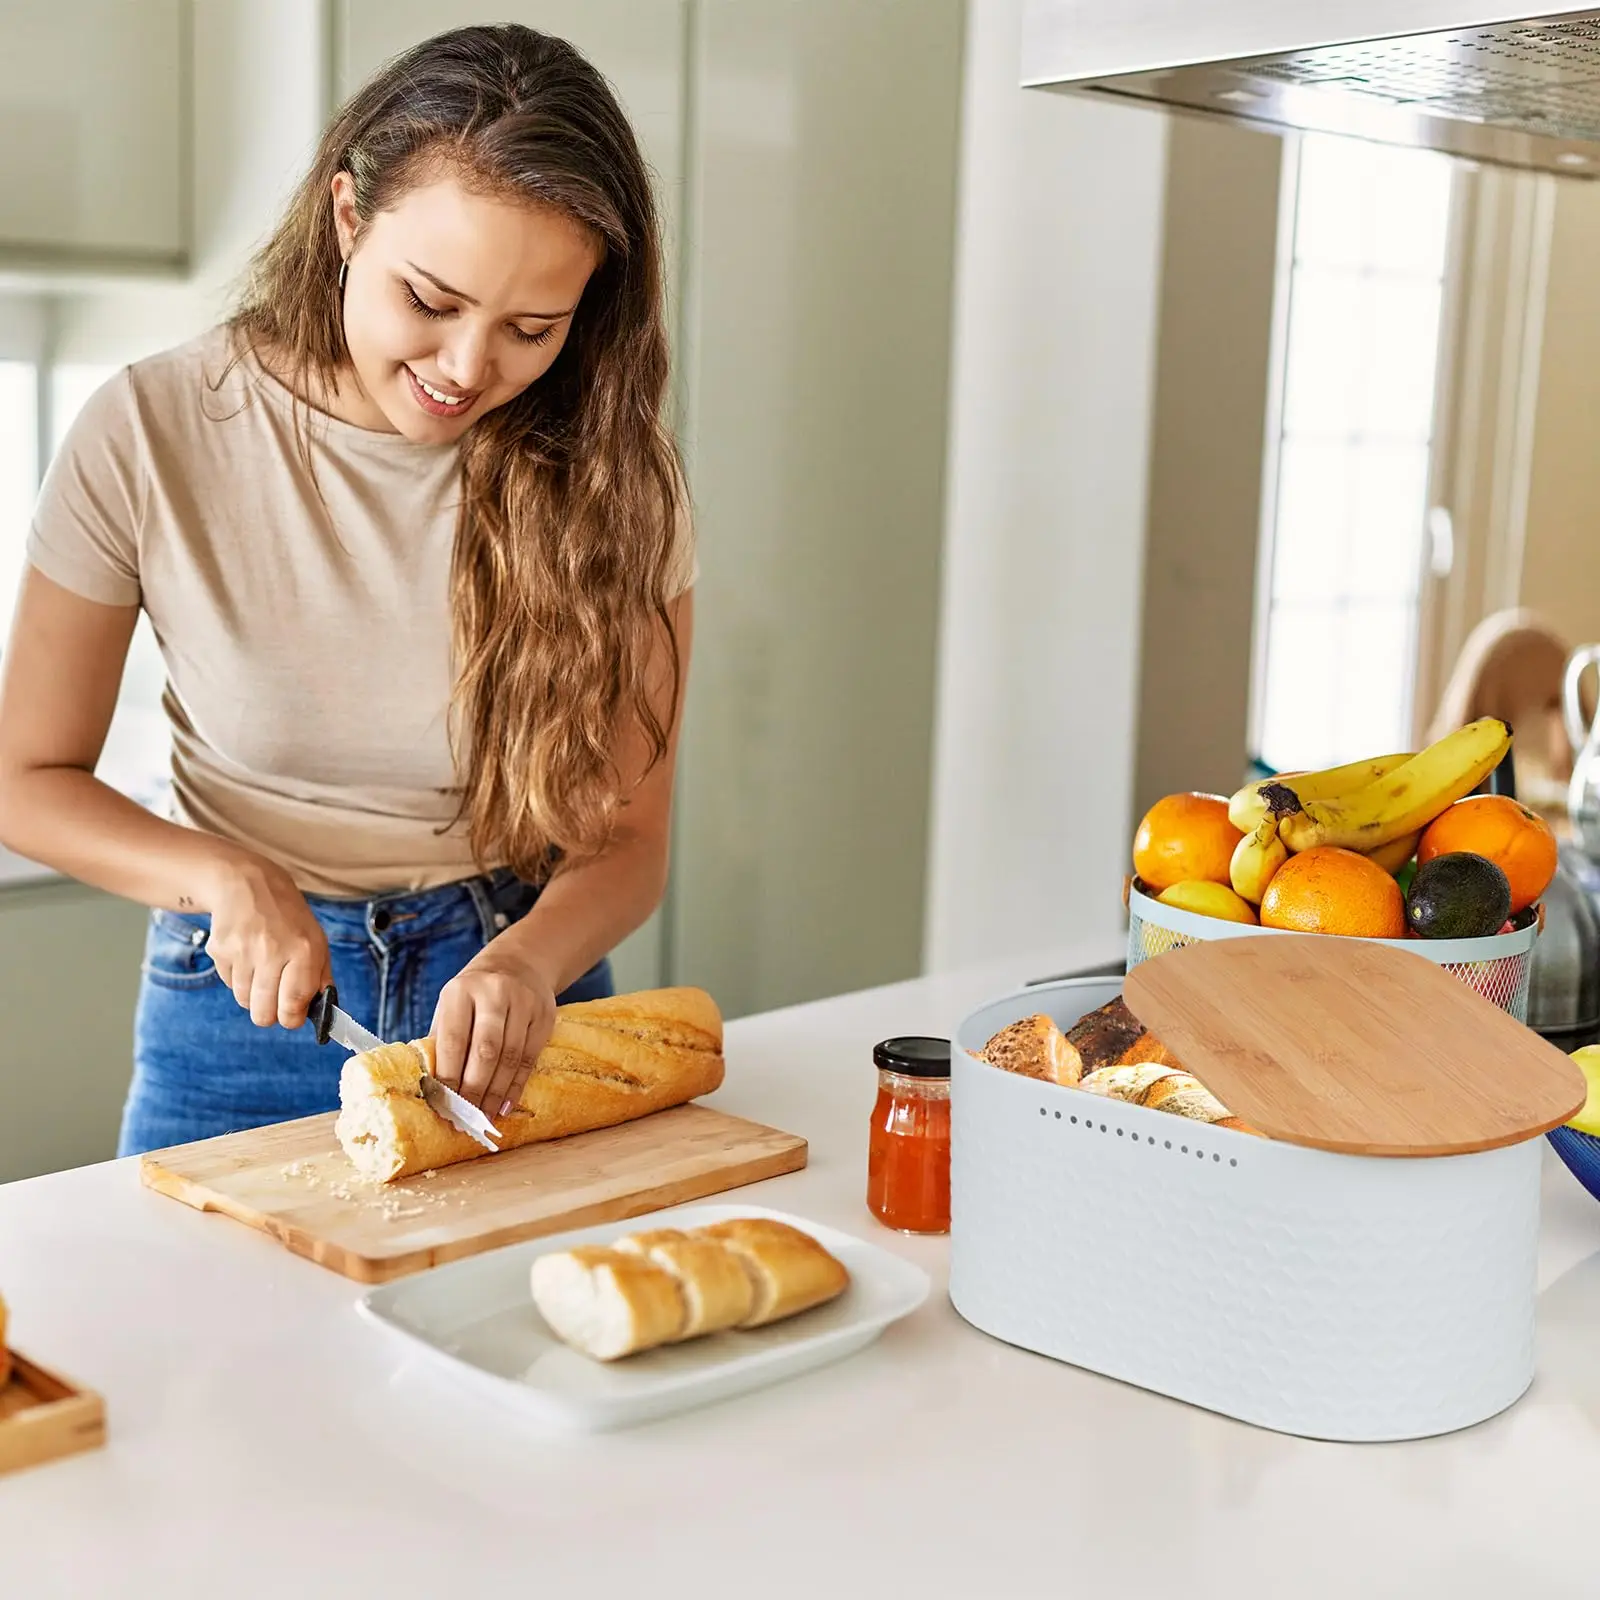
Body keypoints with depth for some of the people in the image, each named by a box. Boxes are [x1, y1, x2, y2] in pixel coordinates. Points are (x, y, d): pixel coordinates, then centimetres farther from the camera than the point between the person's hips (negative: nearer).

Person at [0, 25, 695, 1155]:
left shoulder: (613, 475, -9)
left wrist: (525, 963, -25)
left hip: (522, 999, 1)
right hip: (245, 1004, 0)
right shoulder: (154, 434, -10)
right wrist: (228, 880, -19)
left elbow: (626, 841, -5)